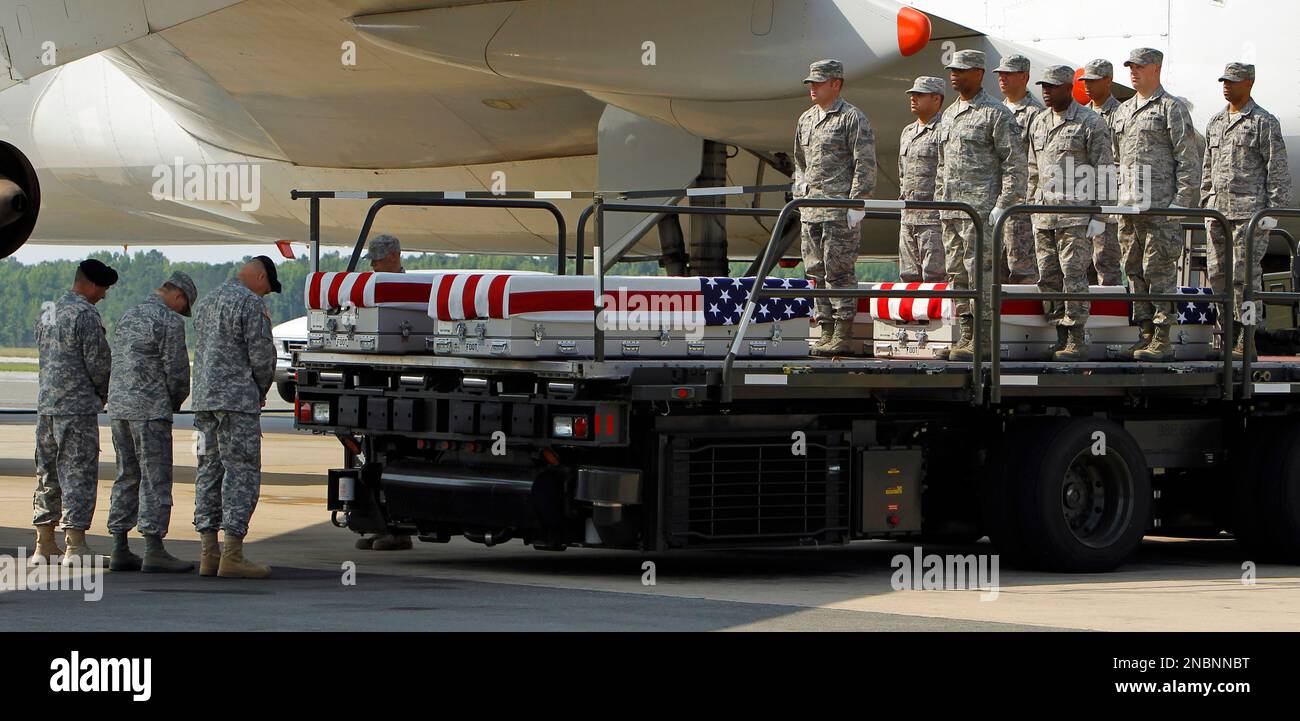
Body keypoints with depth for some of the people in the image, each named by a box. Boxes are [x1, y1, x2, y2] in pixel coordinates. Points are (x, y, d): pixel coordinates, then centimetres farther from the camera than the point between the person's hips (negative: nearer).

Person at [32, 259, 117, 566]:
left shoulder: (47, 313, 14)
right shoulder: (85, 315, -13)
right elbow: (98, 362, -14)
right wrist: (105, 394, 6)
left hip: (46, 403, 8)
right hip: (78, 406, -8)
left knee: (47, 474, 12)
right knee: (78, 474, -5)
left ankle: (44, 544, 14)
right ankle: (75, 545, -7)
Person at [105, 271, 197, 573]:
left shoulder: (128, 317, 18)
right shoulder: (169, 321, -9)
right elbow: (177, 370, -11)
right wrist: (176, 401, 9)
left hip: (118, 406, 8)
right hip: (150, 409, -8)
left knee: (127, 477, 12)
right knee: (155, 479, -6)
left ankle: (119, 550, 10)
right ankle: (154, 551, -10)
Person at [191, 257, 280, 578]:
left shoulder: (206, 302, 18)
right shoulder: (251, 303, -9)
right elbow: (261, 354, -12)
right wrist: (262, 390, 6)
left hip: (204, 398, 8)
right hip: (237, 398, -8)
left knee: (210, 471, 9)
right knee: (242, 472, -7)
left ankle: (209, 553, 7)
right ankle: (232, 555, -14)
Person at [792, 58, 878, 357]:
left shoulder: (853, 118, -6)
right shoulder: (806, 119, 17)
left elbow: (865, 164, -10)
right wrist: (800, 196, 17)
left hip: (841, 211, -8)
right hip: (811, 211, 8)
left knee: (839, 271, -8)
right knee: (817, 273, 7)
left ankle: (843, 336, -7)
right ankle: (827, 331, 12)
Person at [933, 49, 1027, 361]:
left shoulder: (996, 114, -5)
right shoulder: (948, 115, 20)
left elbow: (1016, 163, -9)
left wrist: (1002, 205, -16)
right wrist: (940, 203, 19)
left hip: (981, 209, -8)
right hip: (951, 213, 8)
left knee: (980, 272, -9)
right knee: (956, 274, 8)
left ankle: (983, 339, -8)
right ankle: (966, 336, 13)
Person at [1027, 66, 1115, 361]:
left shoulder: (1091, 123, -5)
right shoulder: (1039, 124, 16)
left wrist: (1099, 217, -11)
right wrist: (1033, 210, 17)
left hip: (1076, 217, -7)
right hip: (1045, 217, 7)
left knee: (1073, 275, -8)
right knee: (1048, 278, 6)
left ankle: (1076, 341, -6)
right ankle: (1061, 339, 12)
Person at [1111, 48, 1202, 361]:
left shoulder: (1172, 108, -3)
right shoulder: (1123, 111, 18)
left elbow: (1188, 158, -7)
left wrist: (1181, 202, -13)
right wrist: (1116, 199, 15)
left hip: (1161, 207, -7)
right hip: (1128, 206, 7)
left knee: (1160, 271, -8)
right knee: (1135, 272, 8)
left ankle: (1163, 341, -7)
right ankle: (1146, 334, 14)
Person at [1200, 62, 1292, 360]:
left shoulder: (1264, 123, -2)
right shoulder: (1215, 122, 17)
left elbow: (1278, 171, -4)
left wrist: (1272, 212, -9)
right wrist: (1206, 206, 17)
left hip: (1250, 211, -7)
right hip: (1218, 212, 7)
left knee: (1245, 275, -8)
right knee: (1218, 275, 5)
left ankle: (1246, 343, -6)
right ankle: (1228, 339, 11)